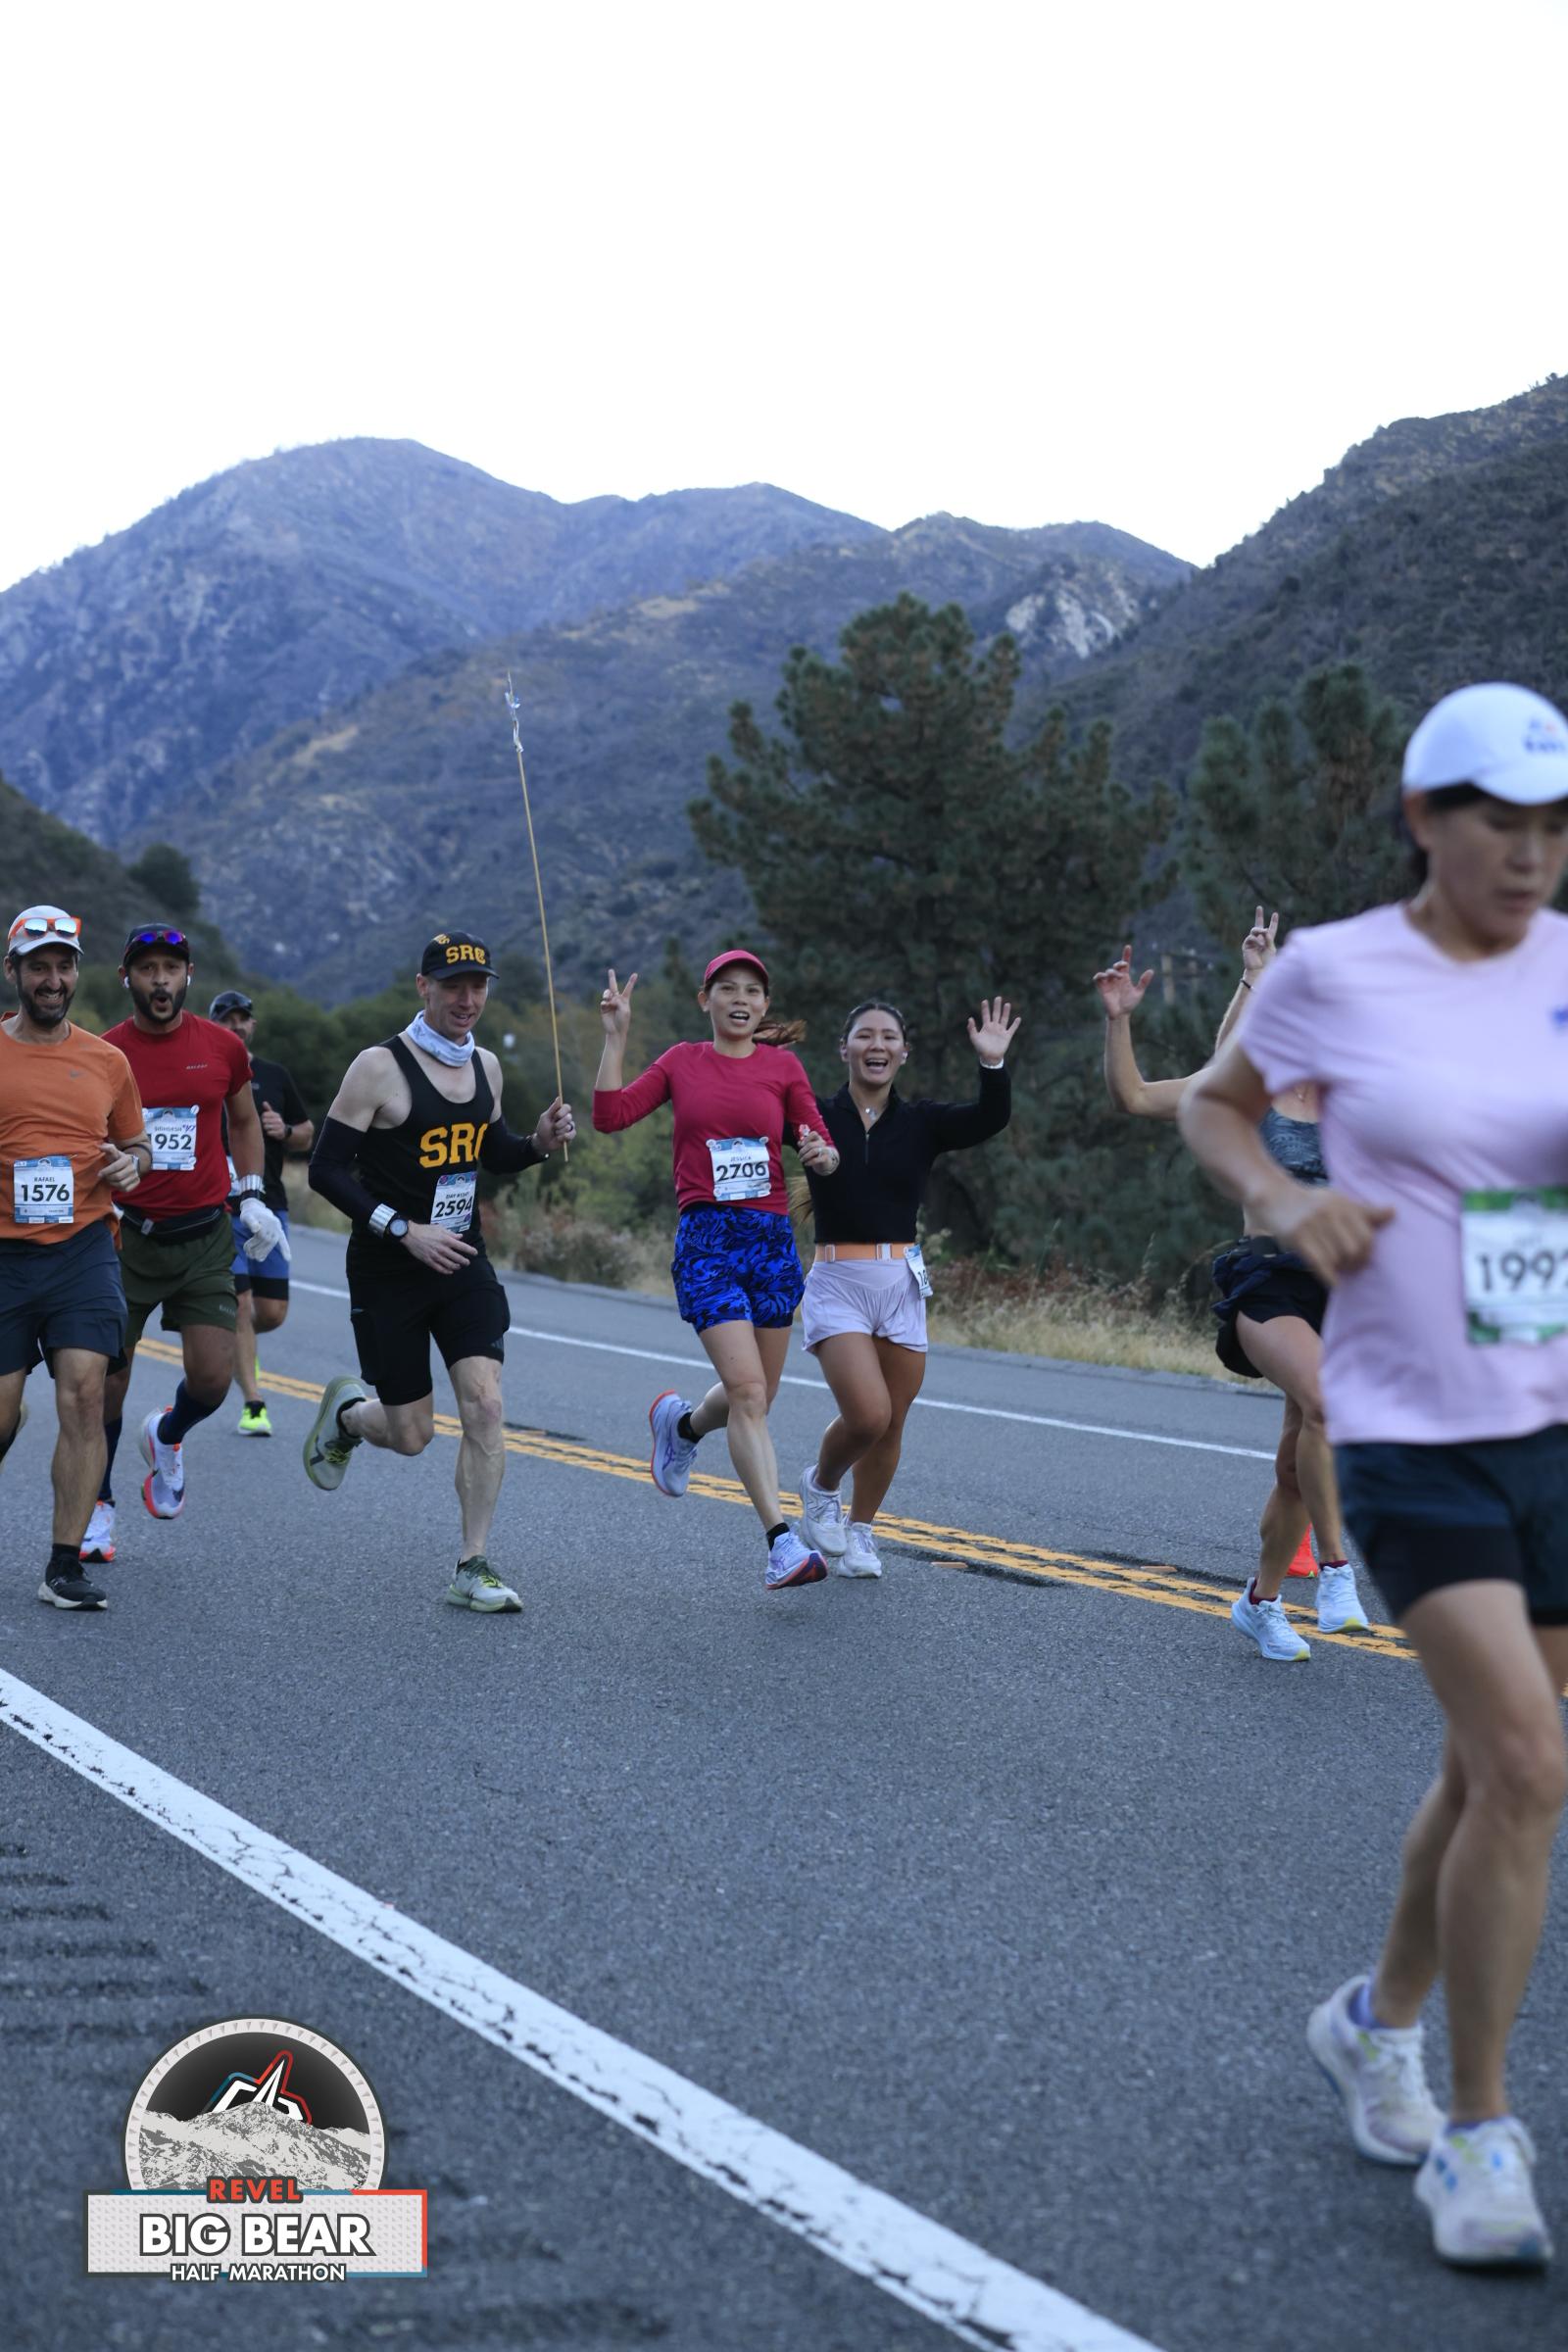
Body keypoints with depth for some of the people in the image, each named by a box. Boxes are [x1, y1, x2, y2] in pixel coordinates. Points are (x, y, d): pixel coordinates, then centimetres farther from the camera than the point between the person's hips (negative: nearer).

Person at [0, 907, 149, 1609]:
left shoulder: (106, 1061, 10)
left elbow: (136, 1143, 21)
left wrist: (131, 1162, -1)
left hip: (85, 1252, 1)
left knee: (84, 1395, -10)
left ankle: (65, 1567, -5)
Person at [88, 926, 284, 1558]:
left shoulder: (223, 1048, 1)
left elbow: (244, 1121, 19)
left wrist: (251, 1196, 10)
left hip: (203, 1236, 1)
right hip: (125, 1235, -1)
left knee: (212, 1376, -8)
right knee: (107, 1380, 2)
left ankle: (167, 1435, 27)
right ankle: (98, 1507, 23)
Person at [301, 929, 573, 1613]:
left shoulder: (486, 1066, 6)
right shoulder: (380, 1067, -13)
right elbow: (326, 1169, -14)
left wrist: (540, 1142, -1)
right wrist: (405, 1230, -22)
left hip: (463, 1263, 4)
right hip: (388, 1273, -4)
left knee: (484, 1406, -12)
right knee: (410, 1434, 4)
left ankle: (472, 1568, -3)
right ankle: (344, 1412, 40)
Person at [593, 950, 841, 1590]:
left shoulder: (782, 1067, 8)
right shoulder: (682, 1062, 7)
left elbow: (817, 1145, 6)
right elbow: (611, 1115, -1)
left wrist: (822, 1154, -17)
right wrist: (615, 1035, -3)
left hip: (772, 1239, 3)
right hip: (707, 1238, -3)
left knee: (756, 1397, 12)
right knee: (747, 1391, -16)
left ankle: (680, 1423, 46)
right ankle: (782, 1541, -18)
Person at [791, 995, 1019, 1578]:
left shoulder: (920, 1122, 4)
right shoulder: (817, 1118, 0)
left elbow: (990, 1119, -12)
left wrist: (993, 1064, -28)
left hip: (903, 1287, 3)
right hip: (837, 1285, -3)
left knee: (889, 1424, 7)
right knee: (867, 1415, -17)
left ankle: (859, 1530, 30)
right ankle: (820, 1485, 14)